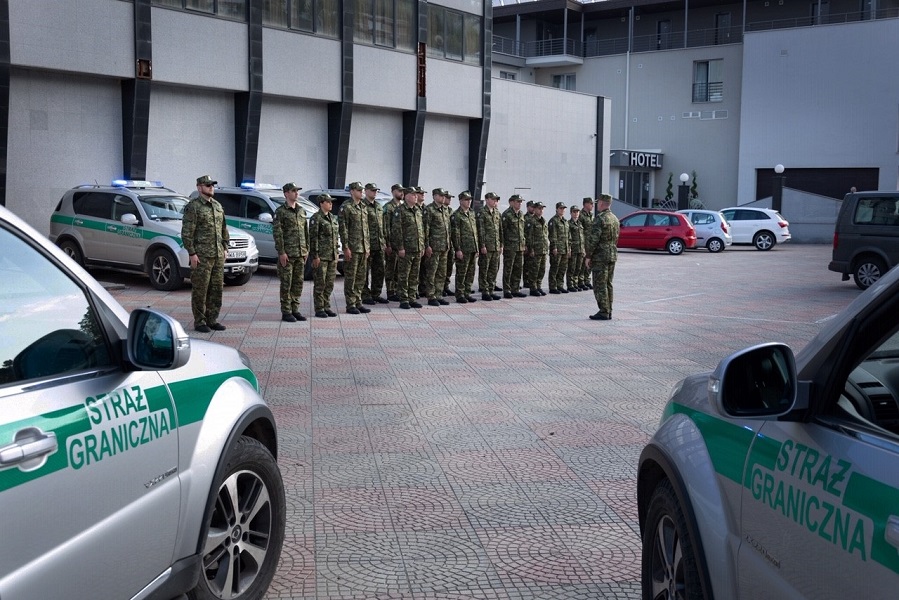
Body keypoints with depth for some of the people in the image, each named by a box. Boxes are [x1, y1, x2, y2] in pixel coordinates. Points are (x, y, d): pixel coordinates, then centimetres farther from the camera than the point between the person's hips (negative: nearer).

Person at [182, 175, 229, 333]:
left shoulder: (218, 206, 14)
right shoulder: (193, 207, -7)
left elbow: (223, 229, 22)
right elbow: (187, 232, -11)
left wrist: (225, 248, 14)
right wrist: (192, 253, -15)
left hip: (218, 255, 7)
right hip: (201, 256, -7)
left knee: (217, 288, 9)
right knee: (200, 290, -2)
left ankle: (212, 320, 18)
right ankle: (199, 322, 5)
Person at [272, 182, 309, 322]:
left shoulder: (302, 211, 14)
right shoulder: (280, 211, -6)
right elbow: (277, 233, -11)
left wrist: (307, 249, 12)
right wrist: (281, 252, -15)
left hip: (301, 253, 6)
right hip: (287, 254, -6)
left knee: (298, 283, 8)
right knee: (286, 283, -1)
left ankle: (295, 309, 16)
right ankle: (286, 312, 4)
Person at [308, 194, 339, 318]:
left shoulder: (333, 218, 15)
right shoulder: (316, 218, -8)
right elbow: (313, 238, -12)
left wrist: (336, 253, 16)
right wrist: (315, 256, -16)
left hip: (332, 256, 7)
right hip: (321, 256, -7)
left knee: (330, 283, 10)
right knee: (320, 283, -3)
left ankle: (327, 307, 18)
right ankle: (319, 309, 3)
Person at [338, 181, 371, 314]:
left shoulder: (363, 208, 15)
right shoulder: (346, 207, -8)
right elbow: (343, 229, -13)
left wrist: (368, 247, 14)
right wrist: (346, 247, -17)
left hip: (363, 248, 7)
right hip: (352, 248, -7)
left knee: (361, 277, 10)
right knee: (350, 277, -2)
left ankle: (358, 303, 16)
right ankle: (350, 305, 2)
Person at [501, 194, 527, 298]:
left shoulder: (521, 214, 14)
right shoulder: (507, 214, -9)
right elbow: (502, 230, -10)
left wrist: (524, 244, 17)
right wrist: (502, 244, -14)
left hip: (520, 247, 7)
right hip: (510, 246, -7)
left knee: (518, 269, 9)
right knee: (508, 270, -2)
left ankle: (515, 289, 16)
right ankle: (507, 290, 3)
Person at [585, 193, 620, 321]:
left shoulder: (600, 218, -15)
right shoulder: (615, 219, 12)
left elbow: (594, 239, -18)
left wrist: (588, 256, -12)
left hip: (600, 256, -9)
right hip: (612, 255, 9)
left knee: (600, 285, -5)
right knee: (608, 284, 13)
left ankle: (603, 312, -6)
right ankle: (608, 311, 15)